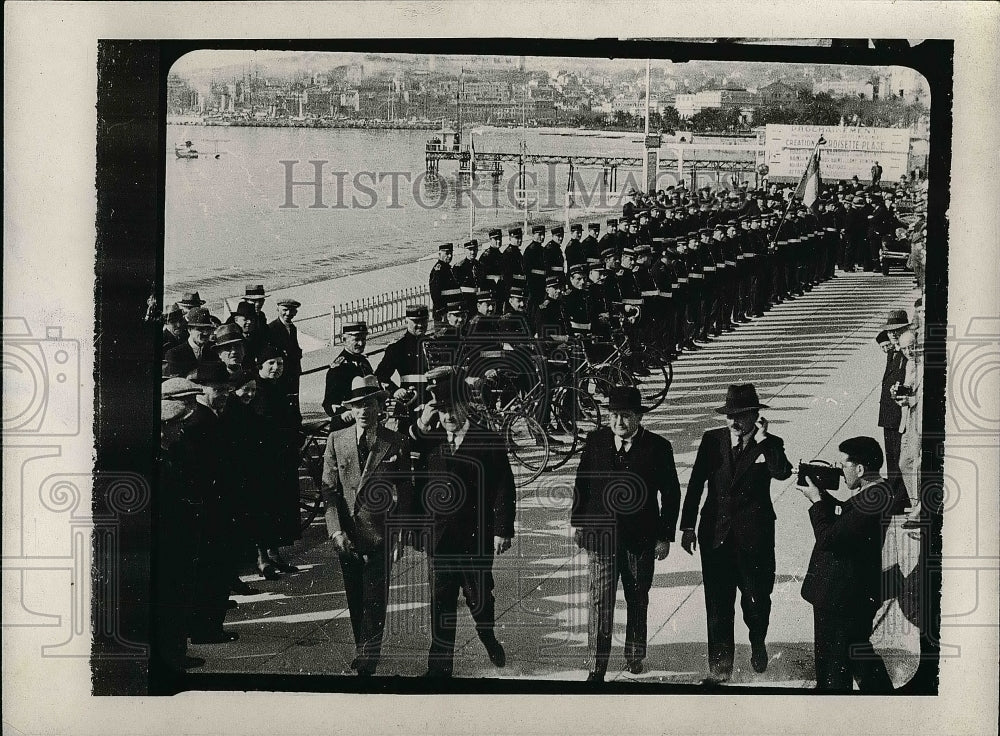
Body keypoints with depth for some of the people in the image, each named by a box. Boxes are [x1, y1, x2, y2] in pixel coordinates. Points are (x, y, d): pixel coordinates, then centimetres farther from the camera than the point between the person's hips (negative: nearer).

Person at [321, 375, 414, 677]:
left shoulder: (397, 444, -2)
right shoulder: (336, 440, 3)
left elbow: (405, 494, 2)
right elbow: (329, 490, 0)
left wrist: (400, 536, -4)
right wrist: (336, 530, -10)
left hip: (380, 535, -2)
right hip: (346, 535, 2)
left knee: (374, 601, -3)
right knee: (355, 600, 14)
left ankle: (367, 663, 5)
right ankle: (363, 650, 30)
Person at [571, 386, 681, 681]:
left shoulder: (658, 447, -5)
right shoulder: (595, 441, 0)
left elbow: (671, 494, 0)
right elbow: (582, 483, 10)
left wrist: (665, 536, -1)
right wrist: (577, 521, 10)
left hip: (641, 538, 0)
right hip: (600, 534, 0)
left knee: (638, 600, 16)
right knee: (600, 601, -6)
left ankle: (635, 656, 35)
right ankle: (597, 668, -1)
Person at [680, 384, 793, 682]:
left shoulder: (770, 444, -1)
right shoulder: (712, 440, 4)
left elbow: (782, 473, -22)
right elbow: (696, 484, 7)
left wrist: (762, 438, -22)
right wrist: (687, 526, 5)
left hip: (754, 536, -2)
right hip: (716, 535, 2)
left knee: (757, 599, 7)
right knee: (718, 604, 4)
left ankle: (758, 644, 38)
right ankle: (719, 665, 16)